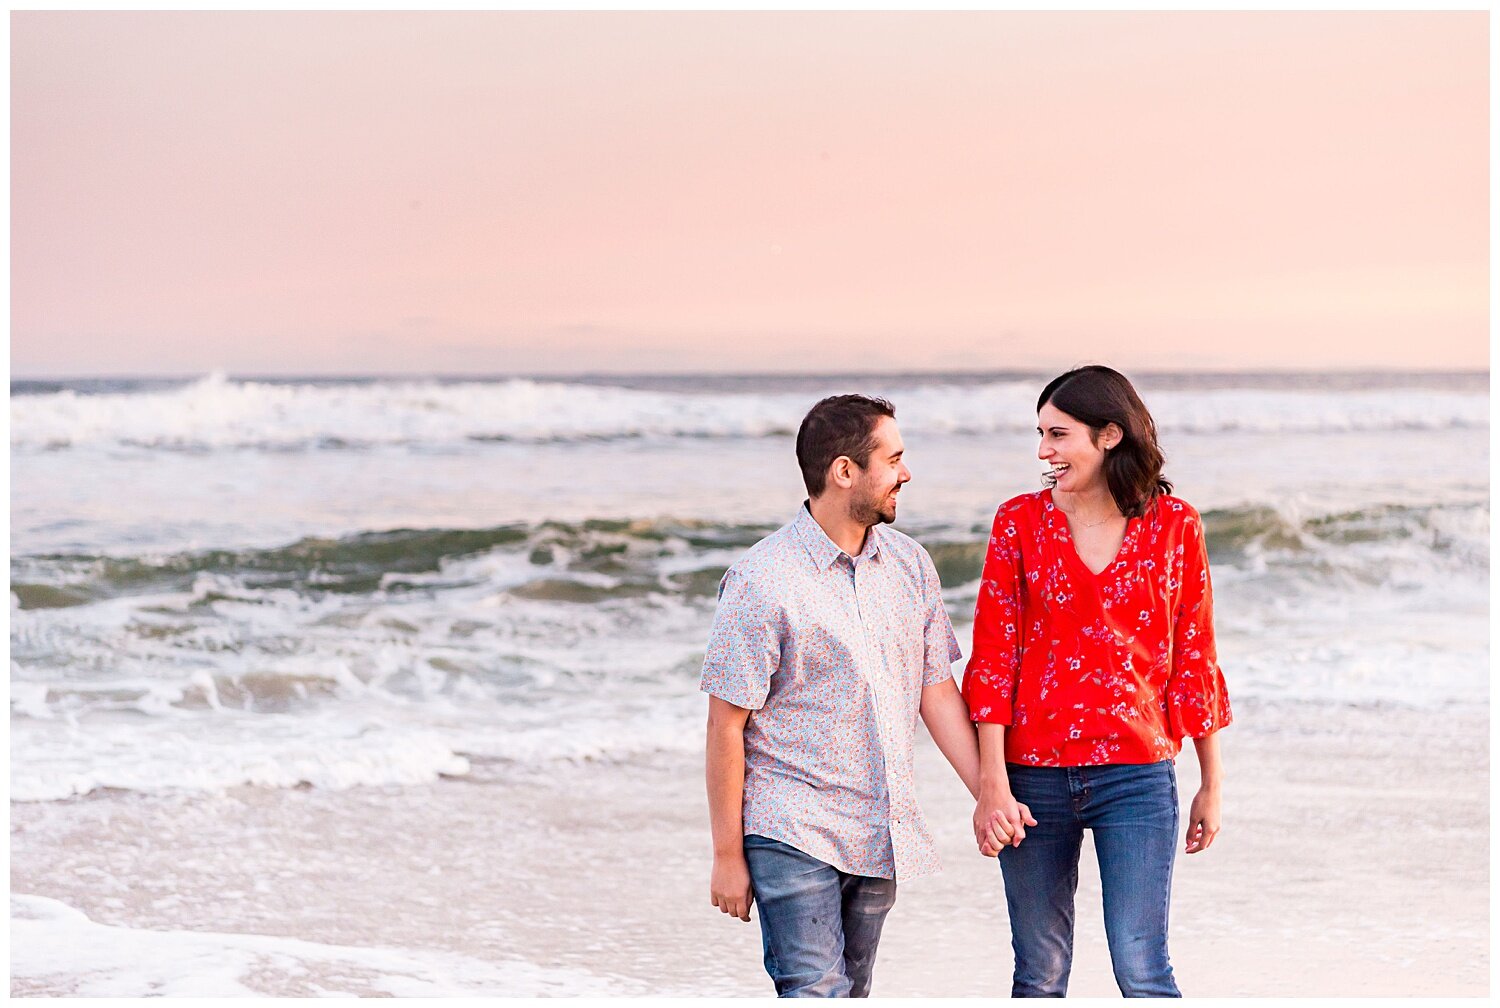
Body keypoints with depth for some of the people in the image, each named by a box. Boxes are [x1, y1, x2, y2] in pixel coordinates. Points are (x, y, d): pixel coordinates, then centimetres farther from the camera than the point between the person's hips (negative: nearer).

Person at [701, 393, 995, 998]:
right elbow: (726, 726, -9)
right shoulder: (763, 580, -12)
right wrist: (727, 854, -8)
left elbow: (938, 691, 13)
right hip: (793, 835, -6)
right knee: (817, 994, -13)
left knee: (851, 992, 10)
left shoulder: (910, 566, 8)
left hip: (882, 835, 6)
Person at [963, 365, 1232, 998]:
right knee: (1039, 976, 8)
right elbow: (993, 659, -1)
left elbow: (1193, 657, 7)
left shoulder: (1174, 525, 1)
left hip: (1135, 773, -1)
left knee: (1143, 975, -7)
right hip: (1034, 774, 1)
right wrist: (992, 785, -8)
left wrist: (1211, 782, 9)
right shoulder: (1020, 521, 1)